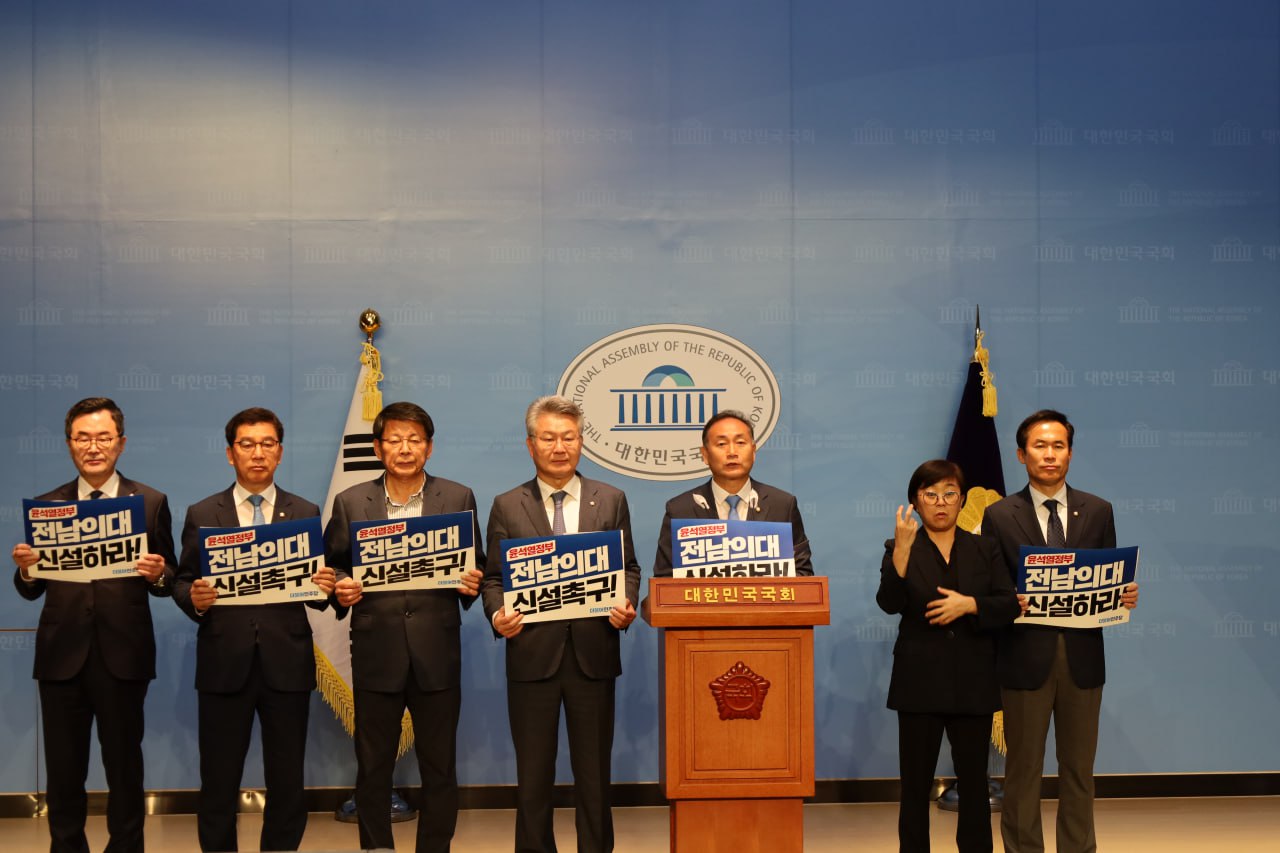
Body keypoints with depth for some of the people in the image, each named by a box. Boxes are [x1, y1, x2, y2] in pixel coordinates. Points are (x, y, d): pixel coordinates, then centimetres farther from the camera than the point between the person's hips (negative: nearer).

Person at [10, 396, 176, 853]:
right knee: (63, 770, 10)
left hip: (123, 655, -2)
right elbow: (32, 589, 6)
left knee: (124, 766, 9)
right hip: (62, 655, 2)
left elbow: (167, 581, 1)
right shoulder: (46, 505, 6)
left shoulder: (151, 502, 2)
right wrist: (26, 569, -16)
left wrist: (158, 575, -21)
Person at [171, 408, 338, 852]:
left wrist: (324, 590, -16)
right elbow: (182, 581, 6)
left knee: (287, 786, 6)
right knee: (219, 784, 5)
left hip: (287, 664, 1)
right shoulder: (202, 514, 7)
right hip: (224, 664, 0)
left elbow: (317, 588, 6)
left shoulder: (306, 514, 8)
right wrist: (193, 598, -16)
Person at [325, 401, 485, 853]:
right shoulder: (351, 502, 4)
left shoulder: (458, 498, 4)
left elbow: (475, 566, 8)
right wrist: (341, 588, -12)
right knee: (373, 769, 8)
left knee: (439, 769, 8)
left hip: (437, 654, 0)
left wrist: (471, 585, -13)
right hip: (376, 653, 0)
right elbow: (331, 566, 9)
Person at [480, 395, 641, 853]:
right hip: (532, 654, 0)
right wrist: (498, 615, -15)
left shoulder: (611, 500, 7)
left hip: (593, 653, 1)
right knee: (533, 774, 7)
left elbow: (629, 569, 9)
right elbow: (494, 577, 4)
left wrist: (627, 606, -11)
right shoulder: (507, 506, 5)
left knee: (594, 771, 8)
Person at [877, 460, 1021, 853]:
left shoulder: (984, 549, 9)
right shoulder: (900, 549, 2)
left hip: (973, 684, 2)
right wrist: (903, 549, -25)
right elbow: (889, 603, -14)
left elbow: (1009, 605, 1)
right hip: (920, 683, -2)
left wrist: (969, 605, -16)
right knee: (915, 785, 3)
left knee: (974, 783, 8)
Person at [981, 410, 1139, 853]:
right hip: (1026, 656, -2)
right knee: (1023, 770, 7)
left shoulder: (1097, 511, 6)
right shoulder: (999, 516, -2)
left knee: (1079, 768, 12)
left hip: (1082, 657, 2)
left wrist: (1124, 596, -12)